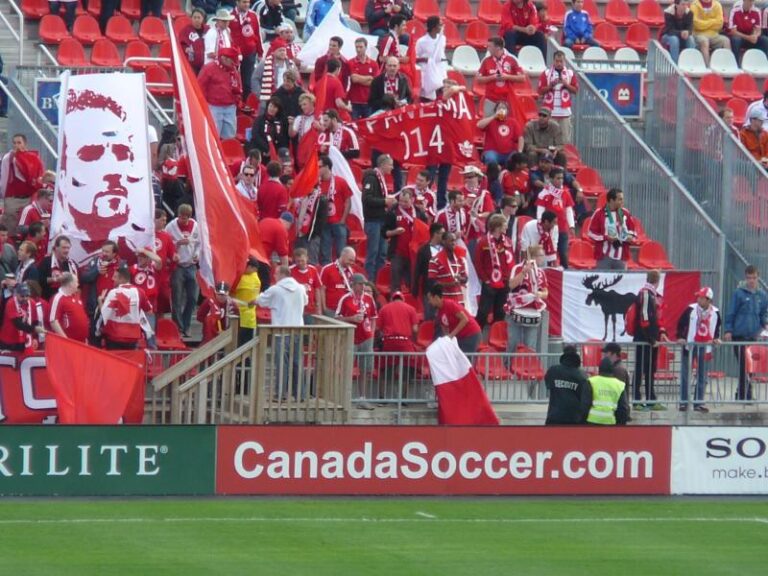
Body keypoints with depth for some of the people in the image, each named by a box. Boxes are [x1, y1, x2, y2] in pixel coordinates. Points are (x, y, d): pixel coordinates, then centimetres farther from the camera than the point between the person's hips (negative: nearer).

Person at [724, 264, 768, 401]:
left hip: (754, 336, 5)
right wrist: (728, 330, -9)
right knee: (744, 366, -7)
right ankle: (745, 395, -3)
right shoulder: (739, 293, -4)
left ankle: (741, 395, 18)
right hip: (739, 335, -5)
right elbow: (730, 313, -3)